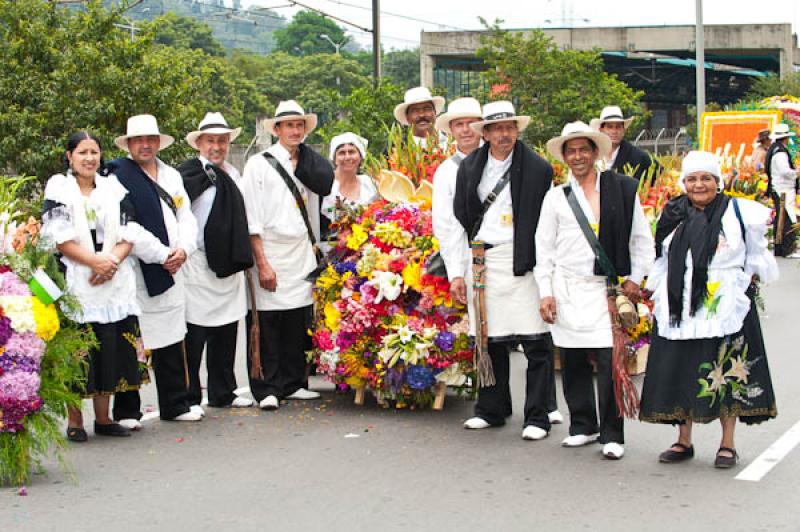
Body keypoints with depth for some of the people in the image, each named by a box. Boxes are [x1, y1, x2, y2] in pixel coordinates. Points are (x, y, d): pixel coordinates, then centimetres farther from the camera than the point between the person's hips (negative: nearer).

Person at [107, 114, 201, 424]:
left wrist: (183, 250, -4)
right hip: (134, 274, -6)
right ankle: (126, 411, 6)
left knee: (172, 342, 11)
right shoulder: (118, 176, -3)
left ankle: (175, 405, 20)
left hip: (170, 272, 6)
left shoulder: (172, 176, 17)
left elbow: (186, 218, 14)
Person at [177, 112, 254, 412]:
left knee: (226, 333, 11)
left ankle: (223, 393, 22)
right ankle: (189, 398, 4)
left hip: (228, 265, 7)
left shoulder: (232, 174, 17)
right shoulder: (188, 173, -7)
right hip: (198, 264, -7)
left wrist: (240, 257, 22)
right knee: (194, 334, -5)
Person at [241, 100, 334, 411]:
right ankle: (266, 389, 2)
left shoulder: (309, 165, 17)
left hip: (303, 256, 5)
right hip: (271, 257, -4)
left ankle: (293, 384, 17)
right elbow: (251, 219, -6)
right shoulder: (259, 164, 1)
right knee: (267, 324, -4)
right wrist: (262, 263, -11)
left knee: (298, 324, 6)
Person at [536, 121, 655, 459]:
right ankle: (582, 425, 20)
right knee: (572, 361, 5)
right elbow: (544, 248, 9)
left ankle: (612, 434, 2)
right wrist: (546, 292, 2)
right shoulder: (556, 197, 9)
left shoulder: (622, 190, 7)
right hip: (566, 289, 2)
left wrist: (635, 279, 2)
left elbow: (641, 239, 10)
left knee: (610, 360, -8)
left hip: (606, 288, -2)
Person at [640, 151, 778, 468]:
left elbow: (756, 256, 10)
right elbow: (662, 261, 18)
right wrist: (656, 297, 15)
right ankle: (683, 441, 18)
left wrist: (750, 283, 4)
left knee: (726, 376, 0)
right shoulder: (673, 215, 9)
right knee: (681, 375, 6)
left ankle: (727, 444, 11)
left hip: (725, 309, -3)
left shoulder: (739, 212, -1)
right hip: (679, 311, 3)